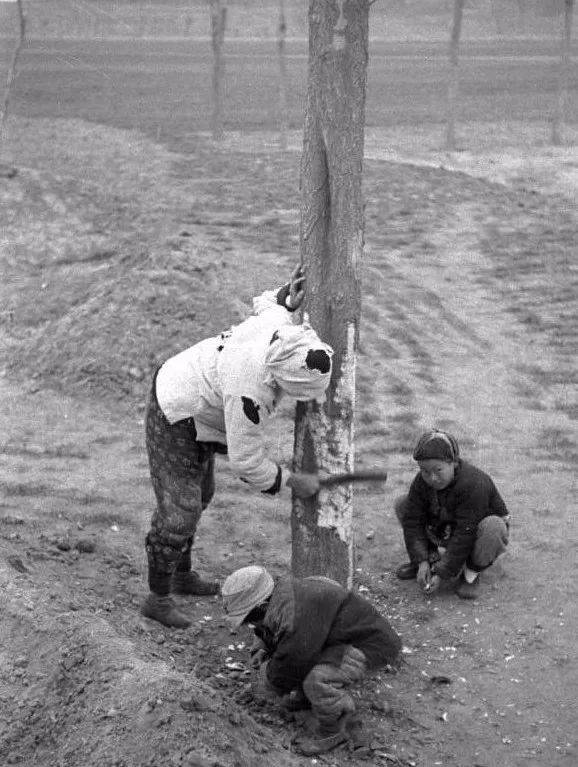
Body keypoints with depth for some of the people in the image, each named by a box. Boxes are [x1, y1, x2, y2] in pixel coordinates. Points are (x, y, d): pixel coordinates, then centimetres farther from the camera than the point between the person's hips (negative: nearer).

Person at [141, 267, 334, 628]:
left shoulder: (278, 322, -19)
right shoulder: (250, 392, -39)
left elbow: (264, 303, 8)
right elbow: (246, 461, -28)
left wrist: (288, 299, -14)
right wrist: (294, 482, -17)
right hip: (175, 420, -10)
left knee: (199, 495, 22)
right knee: (179, 513, -6)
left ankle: (183, 575, 39)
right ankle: (158, 599, 10)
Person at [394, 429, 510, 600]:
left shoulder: (474, 485, -36)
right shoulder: (422, 481, -16)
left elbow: (465, 535, -35)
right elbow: (413, 521, -14)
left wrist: (442, 574, -32)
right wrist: (421, 562, -25)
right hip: (446, 531, 5)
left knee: (493, 527, -40)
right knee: (402, 505, -8)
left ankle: (471, 572, -13)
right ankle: (432, 557, 2)